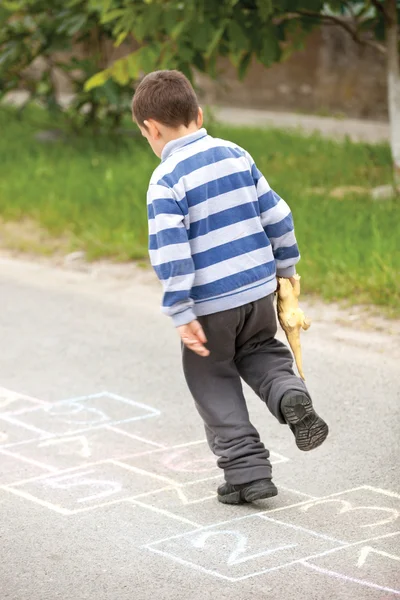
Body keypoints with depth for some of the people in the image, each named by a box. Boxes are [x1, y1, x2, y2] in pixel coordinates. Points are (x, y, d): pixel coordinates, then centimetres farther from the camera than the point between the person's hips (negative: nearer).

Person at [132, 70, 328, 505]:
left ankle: (247, 471, 10)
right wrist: (285, 269, 20)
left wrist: (182, 315, -15)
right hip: (258, 289, 5)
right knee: (259, 351, 28)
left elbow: (170, 254, -19)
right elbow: (275, 214, 9)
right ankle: (289, 393, -3)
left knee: (214, 383, 12)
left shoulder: (165, 181, -14)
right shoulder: (236, 155, 4)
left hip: (210, 303, -5)